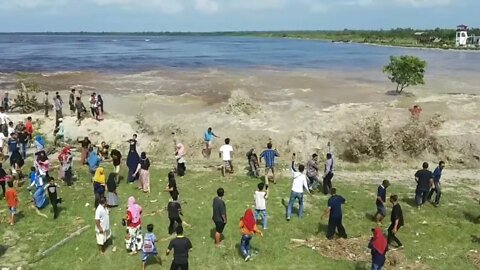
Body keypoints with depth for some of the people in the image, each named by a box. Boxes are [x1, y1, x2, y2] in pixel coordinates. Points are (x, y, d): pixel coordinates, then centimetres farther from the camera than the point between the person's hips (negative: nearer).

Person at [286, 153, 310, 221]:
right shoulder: (304, 176, -10)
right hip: (300, 192, -1)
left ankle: (288, 216, -3)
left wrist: (293, 160, 21)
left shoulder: (295, 173, -7)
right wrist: (308, 191, 6)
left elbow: (292, 167, 12)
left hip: (293, 191, 1)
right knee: (301, 204, 24)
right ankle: (300, 215, 31)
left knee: (290, 204, 8)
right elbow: (305, 185, -8)